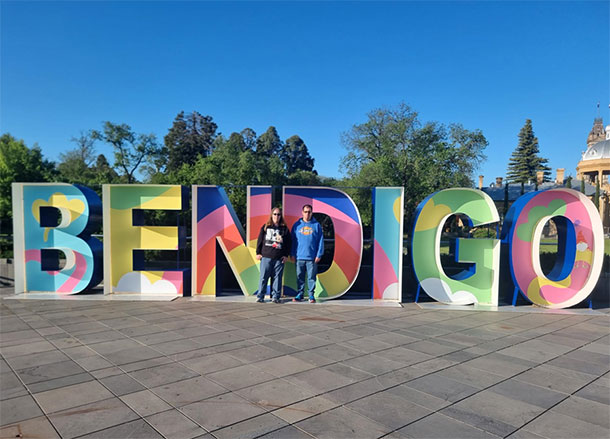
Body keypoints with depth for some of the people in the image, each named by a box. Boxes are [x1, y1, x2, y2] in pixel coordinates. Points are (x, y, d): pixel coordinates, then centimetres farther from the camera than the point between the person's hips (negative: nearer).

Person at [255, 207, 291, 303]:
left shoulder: (284, 228, 10)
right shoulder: (265, 227, 8)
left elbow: (288, 243, 10)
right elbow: (260, 240, 9)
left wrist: (286, 255, 4)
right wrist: (258, 253, 3)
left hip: (279, 258, 1)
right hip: (266, 257, -1)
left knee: (277, 277, 2)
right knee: (264, 277, 0)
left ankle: (276, 296, 10)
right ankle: (260, 296, 7)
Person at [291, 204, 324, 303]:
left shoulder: (316, 225, 2)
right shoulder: (297, 225, 6)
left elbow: (320, 241, 1)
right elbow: (293, 240, 7)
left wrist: (319, 254, -6)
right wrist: (292, 254, 1)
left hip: (312, 257, -1)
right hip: (299, 257, 2)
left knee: (311, 277, 4)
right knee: (300, 277, 9)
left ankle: (311, 295, 13)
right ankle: (299, 294, 19)